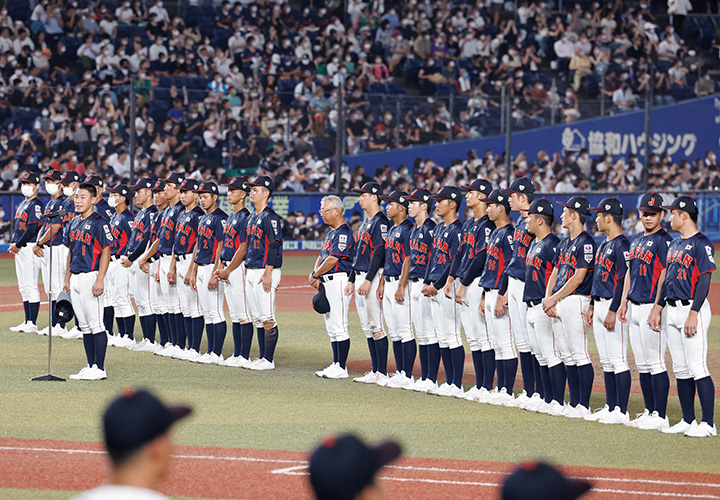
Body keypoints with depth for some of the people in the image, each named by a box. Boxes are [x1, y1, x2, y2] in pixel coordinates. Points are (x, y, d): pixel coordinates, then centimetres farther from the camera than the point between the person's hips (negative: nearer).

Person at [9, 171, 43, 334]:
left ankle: (32, 324, -9)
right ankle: (27, 322, 15)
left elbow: (32, 229, -18)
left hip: (30, 247, -10)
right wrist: (13, 243, 10)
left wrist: (18, 245, -14)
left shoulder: (36, 205, -10)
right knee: (23, 287, 11)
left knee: (31, 286, -9)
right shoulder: (22, 205, 19)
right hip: (19, 250, 10)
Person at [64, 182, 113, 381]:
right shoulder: (74, 223, 15)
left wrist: (99, 280, -20)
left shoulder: (99, 223, -10)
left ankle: (99, 368, -7)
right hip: (75, 279, 9)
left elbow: (106, 252, -14)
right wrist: (67, 279, 19)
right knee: (84, 326, 10)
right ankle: (90, 367, 15)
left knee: (96, 324, -8)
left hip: (91, 277, -9)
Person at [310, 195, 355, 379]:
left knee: (339, 326, -10)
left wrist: (315, 274, -7)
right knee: (331, 327, 12)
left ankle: (341, 368, -9)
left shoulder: (344, 232, -13)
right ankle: (336, 364, 16)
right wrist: (315, 275, 4)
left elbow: (333, 259, -18)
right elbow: (322, 256, 21)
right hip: (327, 281, 11)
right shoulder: (330, 232, 19)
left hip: (339, 279, -11)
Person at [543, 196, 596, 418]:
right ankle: (573, 403, 14)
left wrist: (554, 298, -12)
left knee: (579, 354, -9)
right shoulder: (564, 243, 18)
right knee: (567, 356, 10)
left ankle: (584, 406, -8)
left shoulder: (586, 243, -10)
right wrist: (547, 298, 3)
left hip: (575, 300, -9)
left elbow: (578, 277, -15)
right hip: (557, 304, 9)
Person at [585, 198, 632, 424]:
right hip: (600, 305, 10)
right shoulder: (604, 245, 17)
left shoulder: (622, 245, -14)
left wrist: (613, 311, -22)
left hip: (614, 306, -10)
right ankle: (610, 407, 17)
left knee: (618, 360, -8)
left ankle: (621, 412, -8)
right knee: (606, 361, 12)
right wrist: (592, 306, 22)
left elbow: (623, 281, -19)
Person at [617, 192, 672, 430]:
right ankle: (649, 412, 16)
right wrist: (624, 301, 15)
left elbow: (664, 276, -14)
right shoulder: (636, 240, 17)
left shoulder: (663, 240, -9)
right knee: (642, 365, 11)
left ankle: (660, 417, -7)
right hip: (634, 307, 9)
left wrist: (657, 308, -19)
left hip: (652, 307, -9)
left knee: (655, 363, -8)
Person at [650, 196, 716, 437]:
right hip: (673, 310, 9)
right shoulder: (675, 244, 16)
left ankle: (708, 424, -9)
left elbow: (704, 281, -17)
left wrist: (693, 314, -22)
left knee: (697, 369, -11)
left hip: (693, 308, -9)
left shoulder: (701, 244, -11)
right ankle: (688, 421, 17)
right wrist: (658, 308, 18)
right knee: (681, 370, 11)